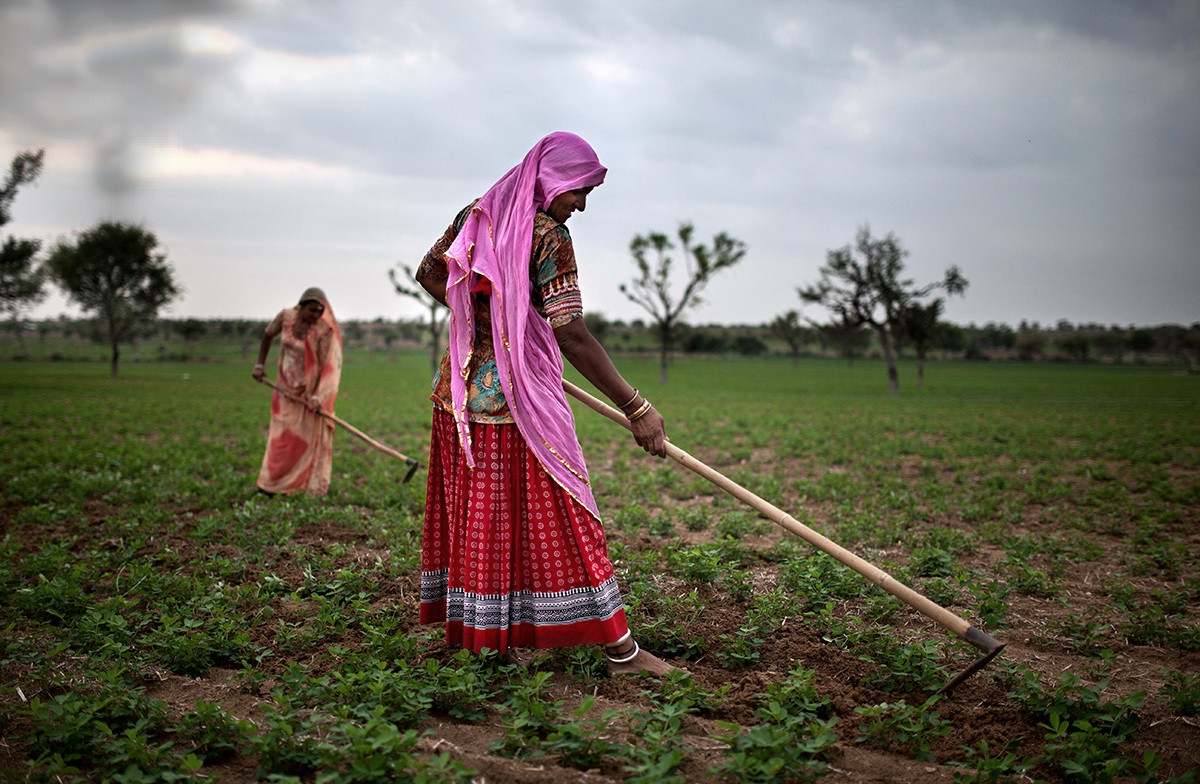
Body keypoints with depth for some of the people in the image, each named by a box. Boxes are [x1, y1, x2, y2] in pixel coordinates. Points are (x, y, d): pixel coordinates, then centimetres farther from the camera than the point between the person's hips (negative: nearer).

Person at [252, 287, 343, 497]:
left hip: (311, 388, -4)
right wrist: (260, 364, 9)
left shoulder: (324, 330, -21)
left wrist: (317, 396, -31)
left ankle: (313, 488, 4)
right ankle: (271, 485, 20)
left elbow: (327, 366, -22)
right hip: (286, 386, 4)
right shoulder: (286, 316, -9)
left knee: (311, 436, -2)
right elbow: (268, 335, 12)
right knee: (281, 436, 10)